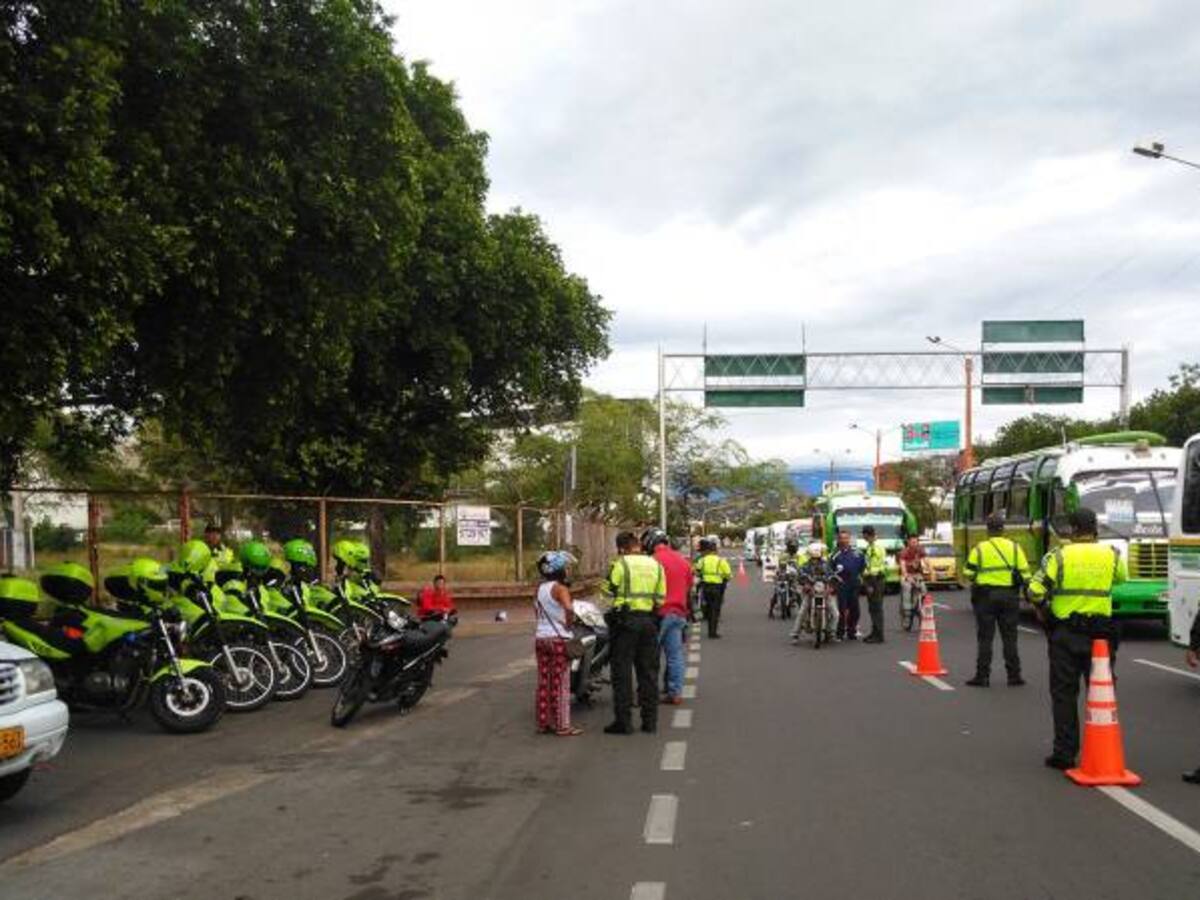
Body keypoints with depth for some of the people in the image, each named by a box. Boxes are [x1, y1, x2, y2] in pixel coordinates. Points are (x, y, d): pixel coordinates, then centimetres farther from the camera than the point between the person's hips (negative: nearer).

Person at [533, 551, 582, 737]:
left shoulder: (539, 589, 10)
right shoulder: (560, 588, -13)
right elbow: (569, 609, -30)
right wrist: (569, 624, -14)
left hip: (540, 637, 7)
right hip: (558, 639, -7)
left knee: (543, 683, 11)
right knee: (561, 684, -2)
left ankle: (543, 723, 17)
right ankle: (562, 726, 1)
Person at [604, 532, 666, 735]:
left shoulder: (620, 564, -8)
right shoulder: (656, 565, 9)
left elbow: (608, 590, -6)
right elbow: (660, 598, 9)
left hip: (626, 620, -5)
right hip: (649, 621, 5)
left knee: (622, 672, 1)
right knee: (648, 671, 11)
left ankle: (623, 721, 0)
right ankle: (650, 720, 14)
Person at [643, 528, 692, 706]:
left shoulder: (654, 560, -12)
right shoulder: (683, 560, 11)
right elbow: (689, 587, 16)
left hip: (660, 612, -6)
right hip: (679, 612, 6)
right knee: (675, 654, 8)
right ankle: (675, 692, 8)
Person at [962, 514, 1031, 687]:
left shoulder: (979, 549, -4)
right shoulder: (1014, 548, 0)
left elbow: (968, 573, -5)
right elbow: (1025, 574, -1)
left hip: (985, 596, -2)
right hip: (1009, 596, 2)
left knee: (985, 638, 4)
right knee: (1009, 637, 8)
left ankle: (982, 676, 4)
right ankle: (1014, 676, 11)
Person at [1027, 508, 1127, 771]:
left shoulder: (1058, 556, -9)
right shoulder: (1112, 555, 0)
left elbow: (1035, 591, -12)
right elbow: (1121, 578, 21)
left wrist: (1041, 611, 8)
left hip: (1065, 633, -2)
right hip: (1101, 633, 2)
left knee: (1064, 693, 5)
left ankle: (1064, 753, 6)